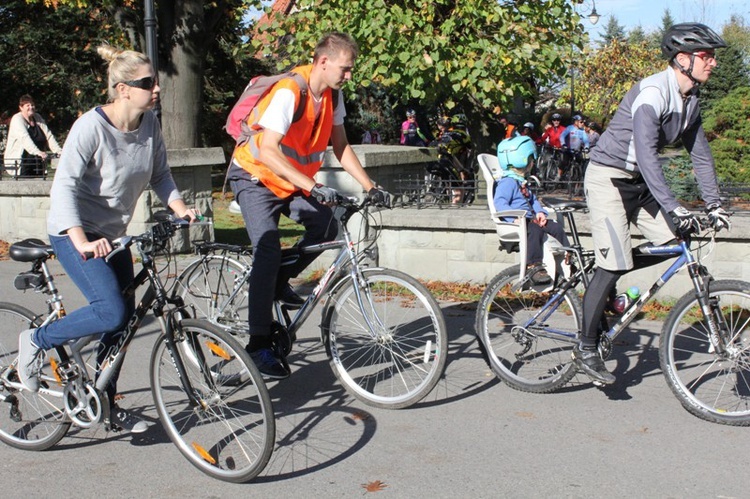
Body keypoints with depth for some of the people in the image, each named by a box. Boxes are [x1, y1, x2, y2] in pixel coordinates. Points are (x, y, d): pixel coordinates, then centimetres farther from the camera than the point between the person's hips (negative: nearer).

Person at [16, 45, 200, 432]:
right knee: (112, 312, -21)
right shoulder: (91, 126, -21)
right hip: (74, 233, -7)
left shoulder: (149, 125, -3)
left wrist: (179, 208, -10)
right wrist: (82, 241, -38)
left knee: (123, 319, 6)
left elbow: (159, 174, 8)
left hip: (113, 234, 7)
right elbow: (64, 186, -26)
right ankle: (36, 341, 4)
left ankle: (106, 404, 22)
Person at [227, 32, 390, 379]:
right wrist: (312, 187, -44)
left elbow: (340, 145, 1)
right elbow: (267, 151, -36)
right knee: (268, 247, -21)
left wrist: (369, 187, -8)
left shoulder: (332, 94, -5)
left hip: (292, 180, 7)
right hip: (255, 175, -7)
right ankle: (259, 344, -17)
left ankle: (279, 282, 11)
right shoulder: (288, 92, -28)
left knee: (326, 226, -13)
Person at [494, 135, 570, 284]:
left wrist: (540, 212, 0)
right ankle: (533, 266, -35)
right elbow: (499, 202, -24)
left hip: (528, 219, 10)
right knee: (535, 230, -35)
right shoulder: (507, 182, -12)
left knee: (556, 227, 3)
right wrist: (515, 217, -37)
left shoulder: (522, 182, 23)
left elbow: (532, 199, 21)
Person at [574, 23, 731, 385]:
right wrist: (673, 208, -39)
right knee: (614, 263, -14)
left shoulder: (690, 101, 5)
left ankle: (603, 282, 14)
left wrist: (714, 204, 3)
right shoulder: (652, 93, -23)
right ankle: (586, 349, -3)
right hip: (608, 178, -9)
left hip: (638, 183, 9)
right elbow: (646, 155, -33)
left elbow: (700, 154, 10)